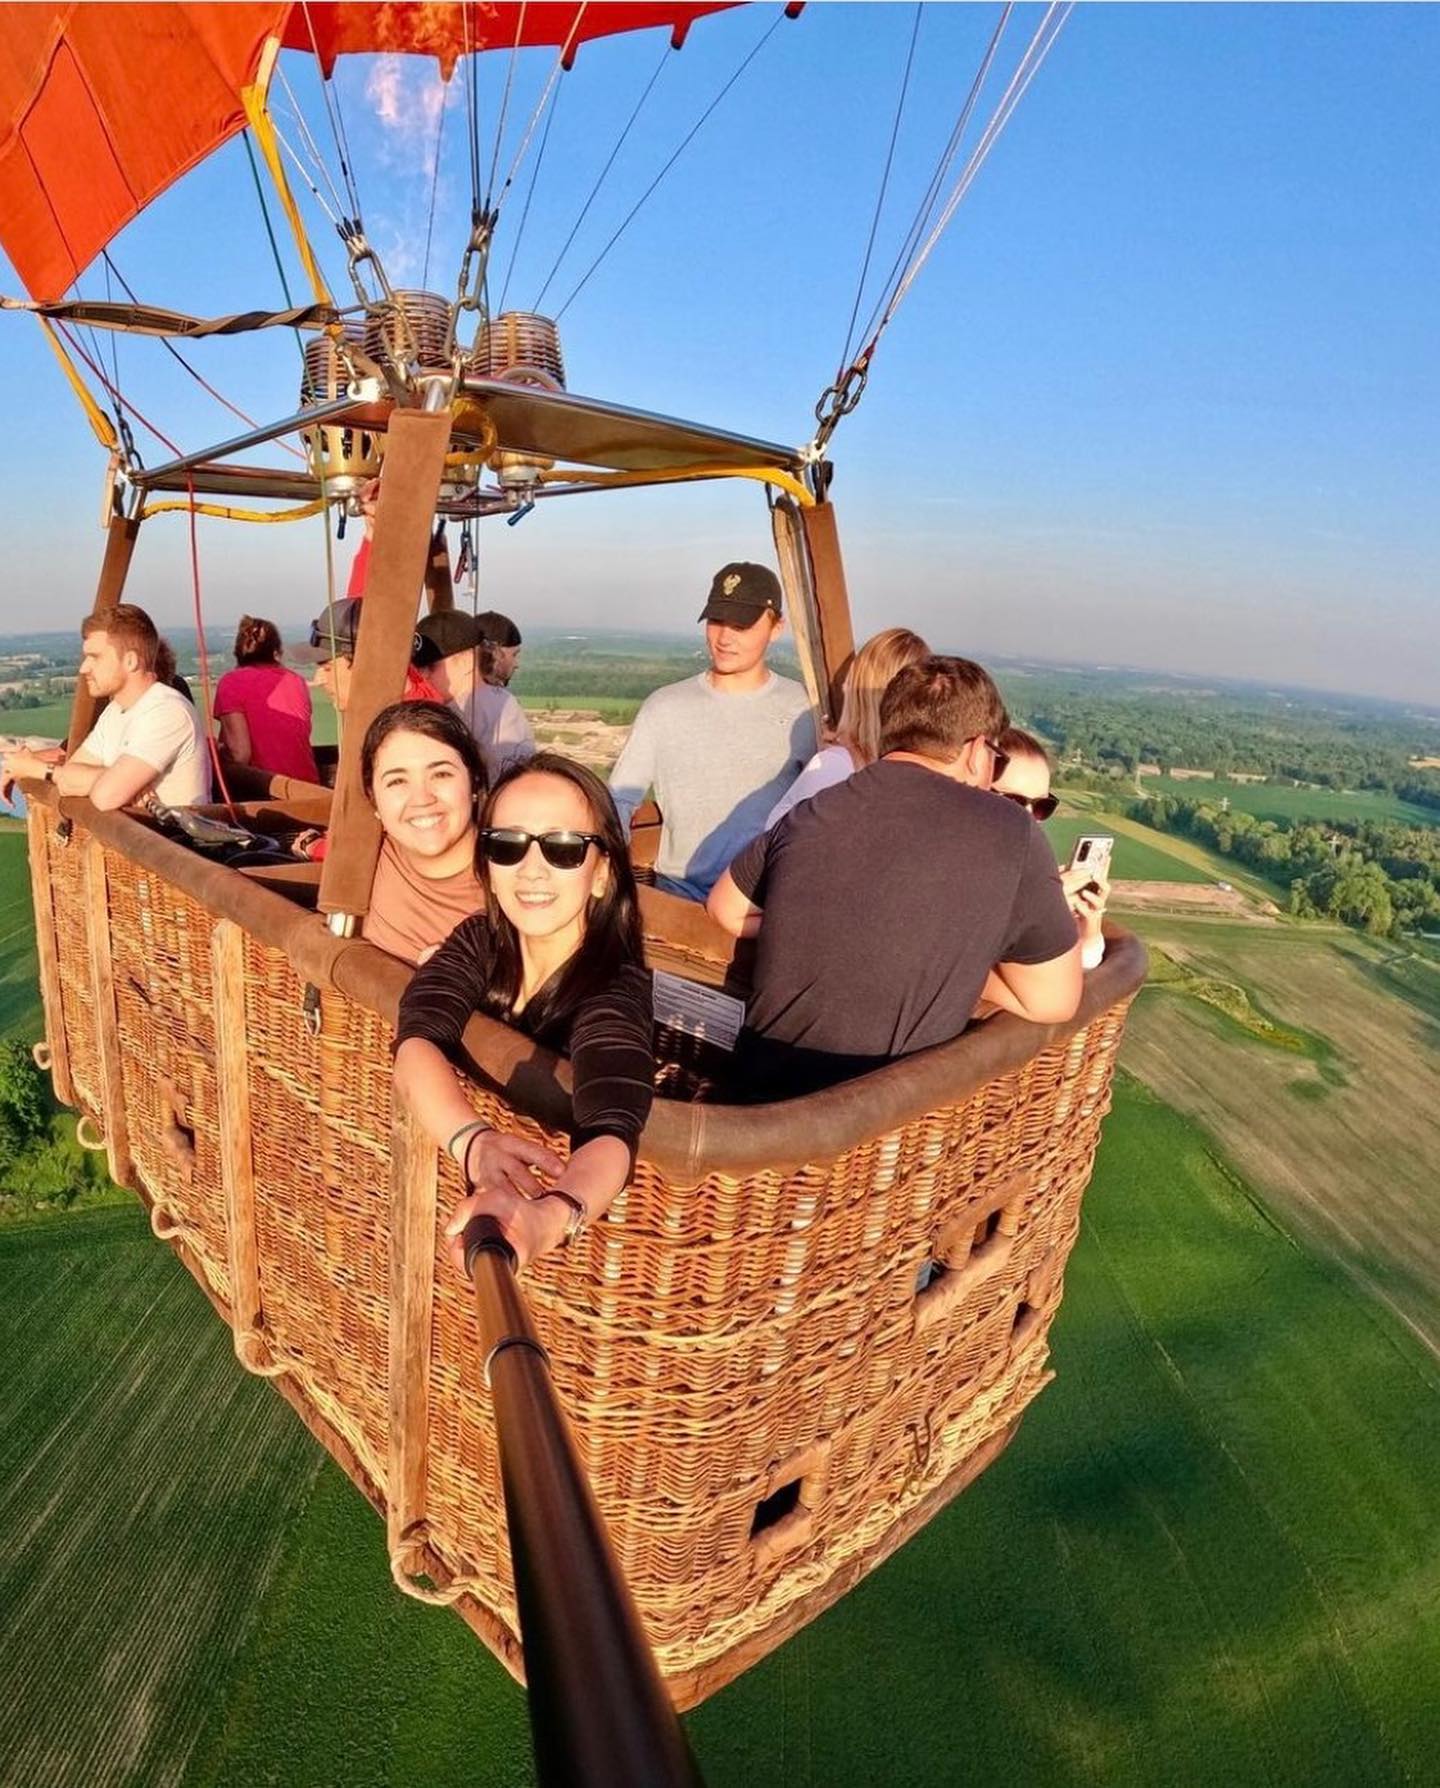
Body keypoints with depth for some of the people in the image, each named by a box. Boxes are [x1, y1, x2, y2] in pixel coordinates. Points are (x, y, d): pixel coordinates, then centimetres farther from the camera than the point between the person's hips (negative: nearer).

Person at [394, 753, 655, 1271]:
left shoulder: (615, 989, -20)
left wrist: (546, 1217, -55)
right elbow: (417, 1043, -21)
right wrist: (474, 1142, -39)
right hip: (466, 1184, 4)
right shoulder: (479, 942, -6)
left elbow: (610, 1133, -35)